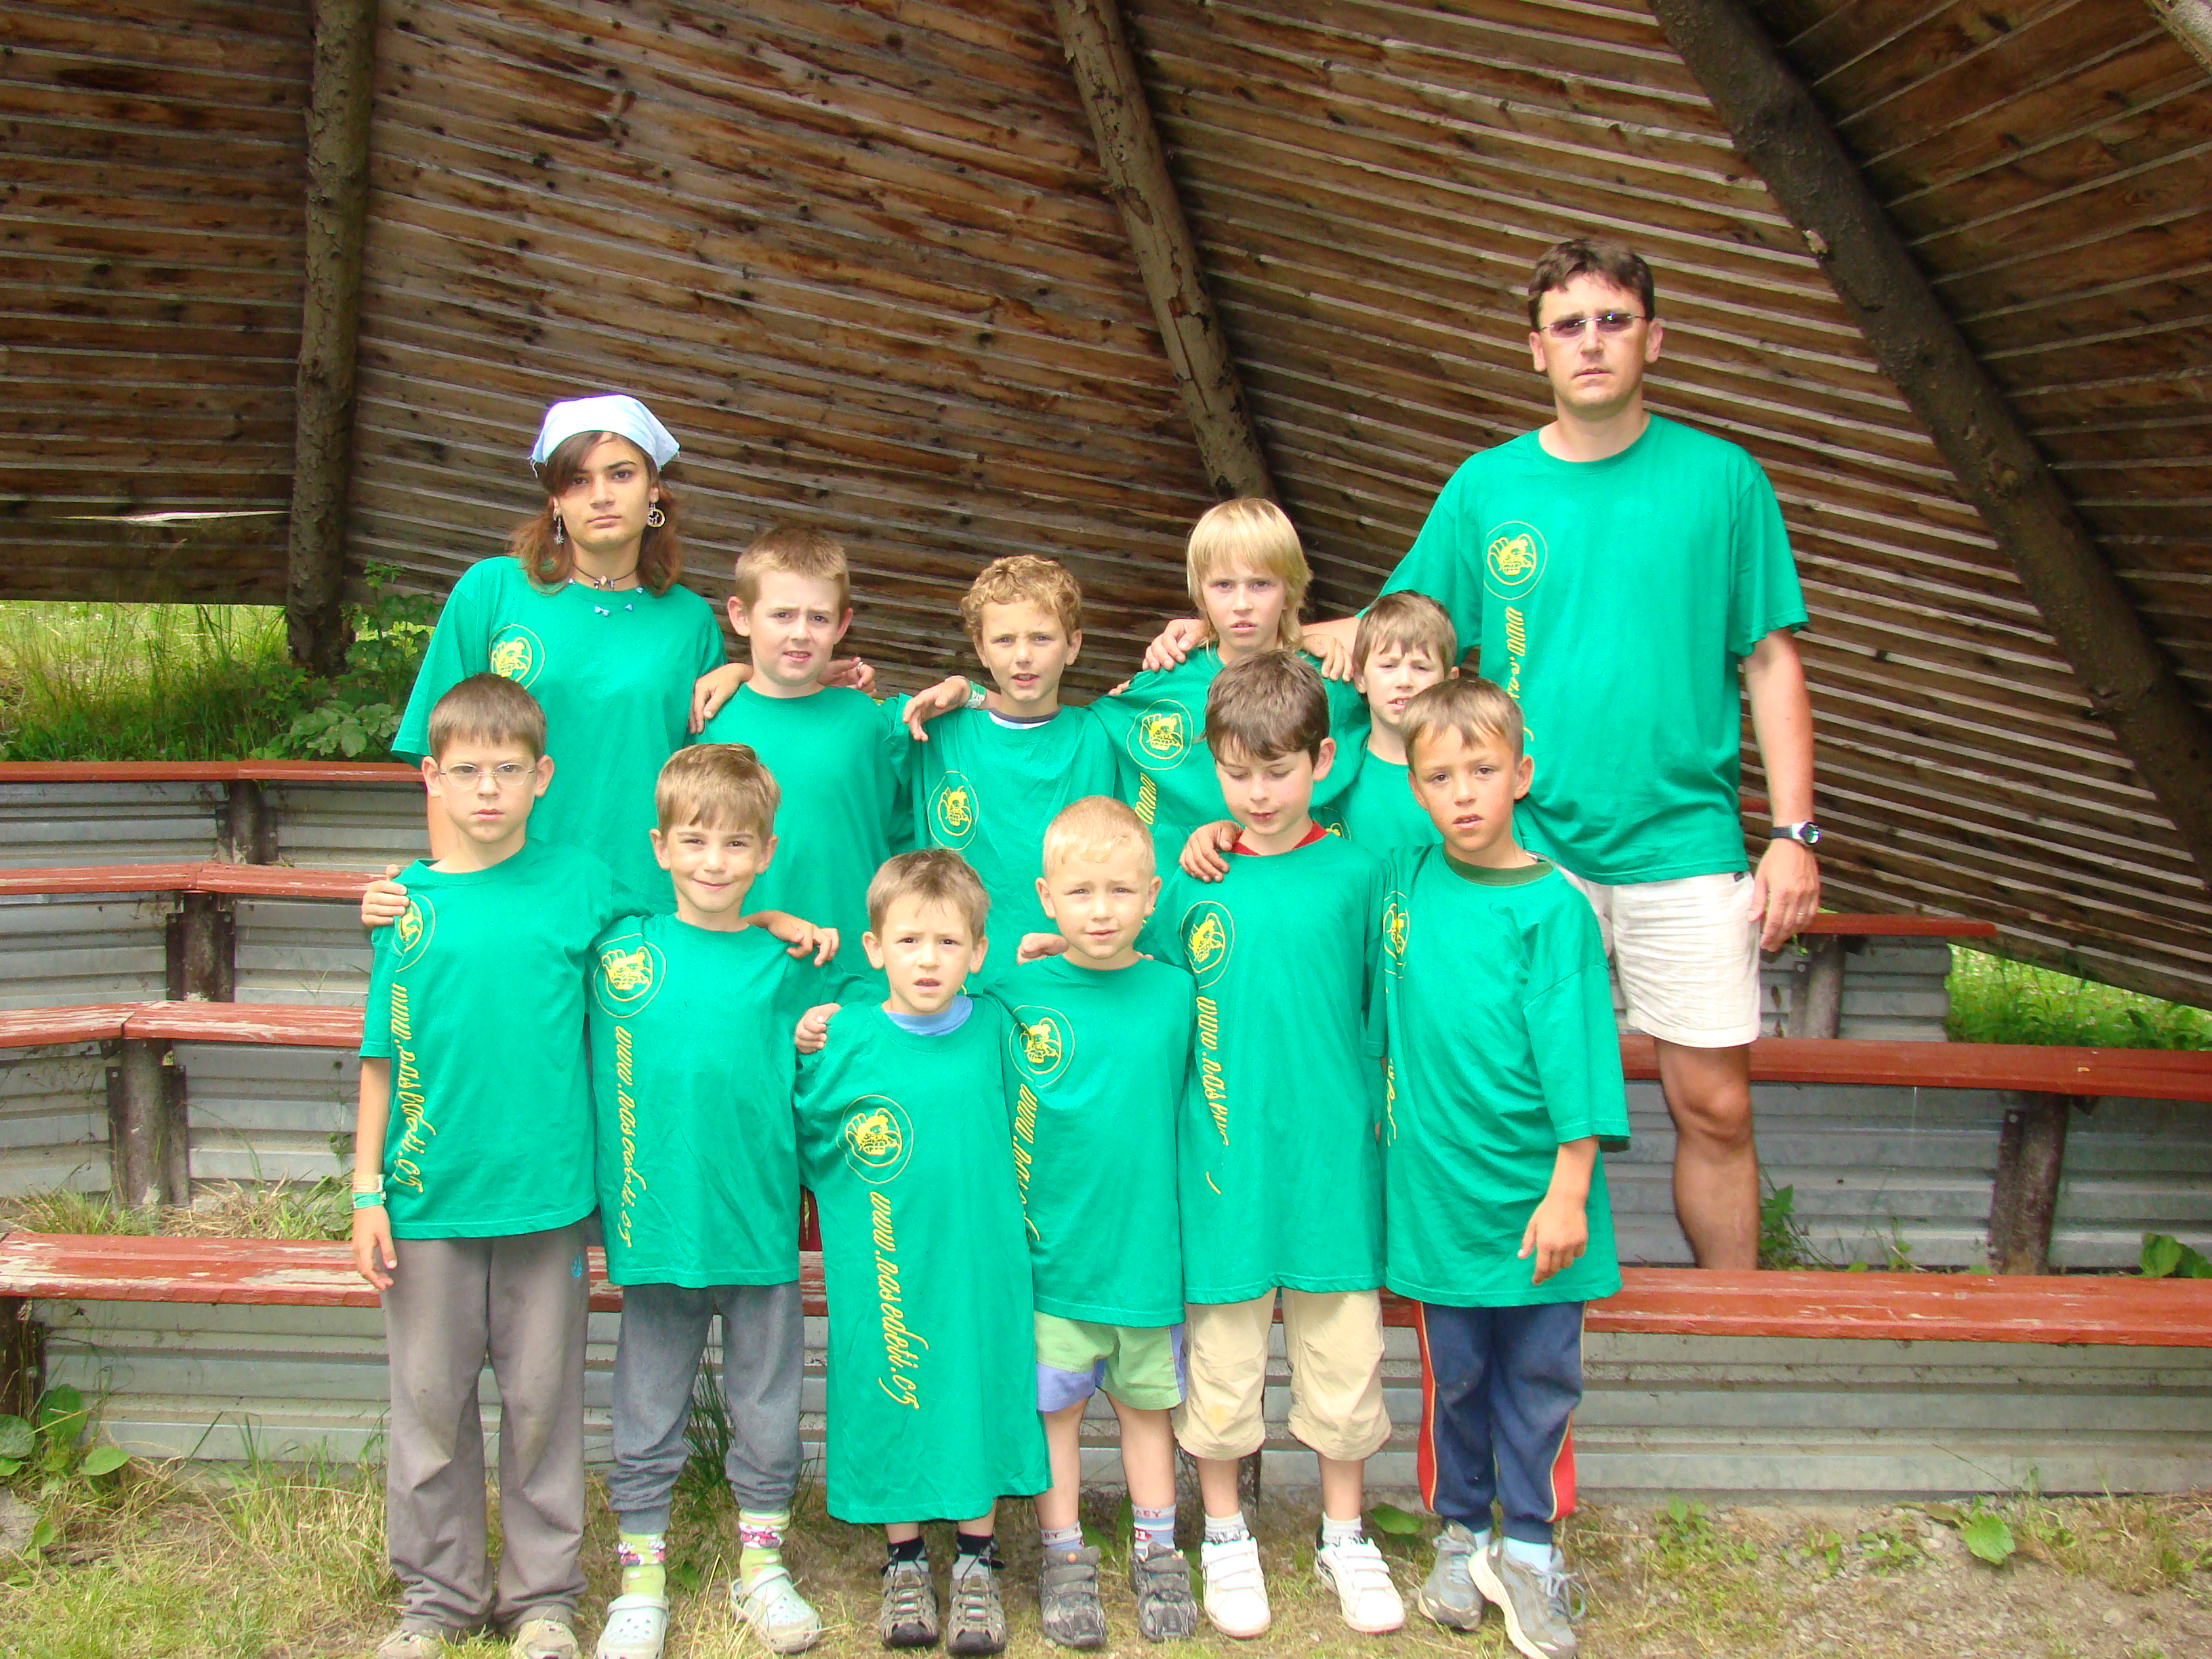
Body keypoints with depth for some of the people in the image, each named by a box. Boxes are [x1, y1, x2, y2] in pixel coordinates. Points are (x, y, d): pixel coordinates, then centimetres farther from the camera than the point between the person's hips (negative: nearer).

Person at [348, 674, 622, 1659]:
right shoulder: (409, 903, 1)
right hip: (429, 1194, 1)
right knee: (429, 1399, 11)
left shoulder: (581, 885, -1)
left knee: (541, 1399, 9)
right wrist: (368, 1188, 3)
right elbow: (382, 1057, 4)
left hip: (545, 1190, -1)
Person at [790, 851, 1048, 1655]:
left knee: (980, 1406, 10)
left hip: (980, 1269, 1)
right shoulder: (844, 1039, -7)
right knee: (892, 1409, 11)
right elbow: (806, 1145, 4)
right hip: (883, 1275, -1)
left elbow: (1016, 1128, 15)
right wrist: (805, 1059, -6)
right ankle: (904, 1565, 31)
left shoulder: (993, 1029, -5)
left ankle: (976, 1566, 29)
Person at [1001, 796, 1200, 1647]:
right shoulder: (1018, 994, -6)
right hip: (1050, 1251, -1)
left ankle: (1157, 1552, 32)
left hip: (1149, 1247, 1)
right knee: (1055, 1406, 11)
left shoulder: (1174, 992, -3)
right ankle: (1064, 1553, 28)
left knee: (1148, 1402, 16)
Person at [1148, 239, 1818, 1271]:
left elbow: (1771, 659, 4)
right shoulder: (1487, 488, 6)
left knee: (1714, 1108, 3)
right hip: (1533, 846, 1)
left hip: (1685, 843, -1)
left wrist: (1794, 833, -2)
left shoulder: (1720, 478, 3)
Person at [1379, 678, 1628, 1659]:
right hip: (1437, 1188, 3)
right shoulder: (1405, 881, 1)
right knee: (1454, 1375, 13)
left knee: (1539, 1375, 8)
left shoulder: (1552, 908, -9)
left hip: (1534, 1195, -2)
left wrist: (1567, 1191, -12)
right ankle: (1460, 1533, 30)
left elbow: (1575, 1059, -9)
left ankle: (1528, 1549, 23)